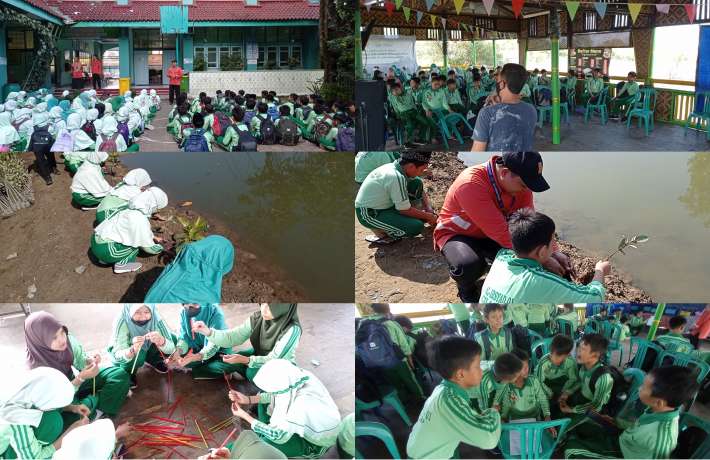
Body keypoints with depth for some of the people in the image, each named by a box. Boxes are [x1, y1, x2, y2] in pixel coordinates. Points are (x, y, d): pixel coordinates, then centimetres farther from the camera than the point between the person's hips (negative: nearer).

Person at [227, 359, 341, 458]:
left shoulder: (301, 406, -43)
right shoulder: (299, 375, -25)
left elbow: (278, 436, -25)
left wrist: (245, 416, -17)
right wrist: (248, 399, -8)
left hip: (314, 444, -7)